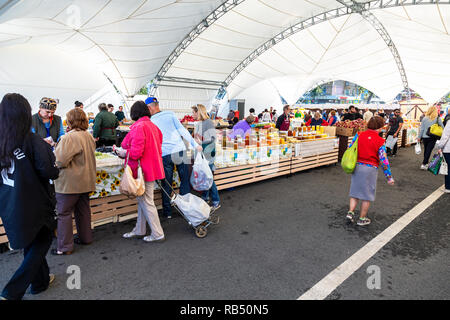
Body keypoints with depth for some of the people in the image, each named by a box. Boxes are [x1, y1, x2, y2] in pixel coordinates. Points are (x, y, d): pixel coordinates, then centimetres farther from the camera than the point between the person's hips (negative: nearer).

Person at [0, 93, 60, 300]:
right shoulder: (33, 141, -21)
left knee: (30, 242, 23)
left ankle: (40, 281, 41)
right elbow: (50, 172, -23)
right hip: (35, 204, -6)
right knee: (42, 241, 15)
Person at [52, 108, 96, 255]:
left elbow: (60, 161, -22)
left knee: (64, 213, 2)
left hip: (70, 182, -8)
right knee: (83, 210, 18)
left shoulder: (69, 137, -20)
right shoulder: (89, 136, 7)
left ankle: (64, 247, 8)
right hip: (85, 181, 8)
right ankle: (86, 238, 30)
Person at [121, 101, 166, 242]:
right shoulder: (153, 126, 12)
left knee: (146, 202, 0)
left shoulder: (139, 127, -17)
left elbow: (136, 152, -22)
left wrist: (124, 152, -3)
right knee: (143, 200, 18)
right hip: (152, 168, 9)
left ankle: (158, 234, 8)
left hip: (144, 170, -9)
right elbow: (158, 149, 16)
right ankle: (139, 230, 31)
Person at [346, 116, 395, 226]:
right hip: (370, 169, -3)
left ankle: (351, 212, 9)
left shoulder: (359, 135, -1)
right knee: (367, 194, 9)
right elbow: (383, 160, -11)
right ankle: (362, 219, 18)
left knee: (355, 190, 19)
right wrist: (389, 177, -3)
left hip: (357, 167, 4)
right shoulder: (380, 141, -11)